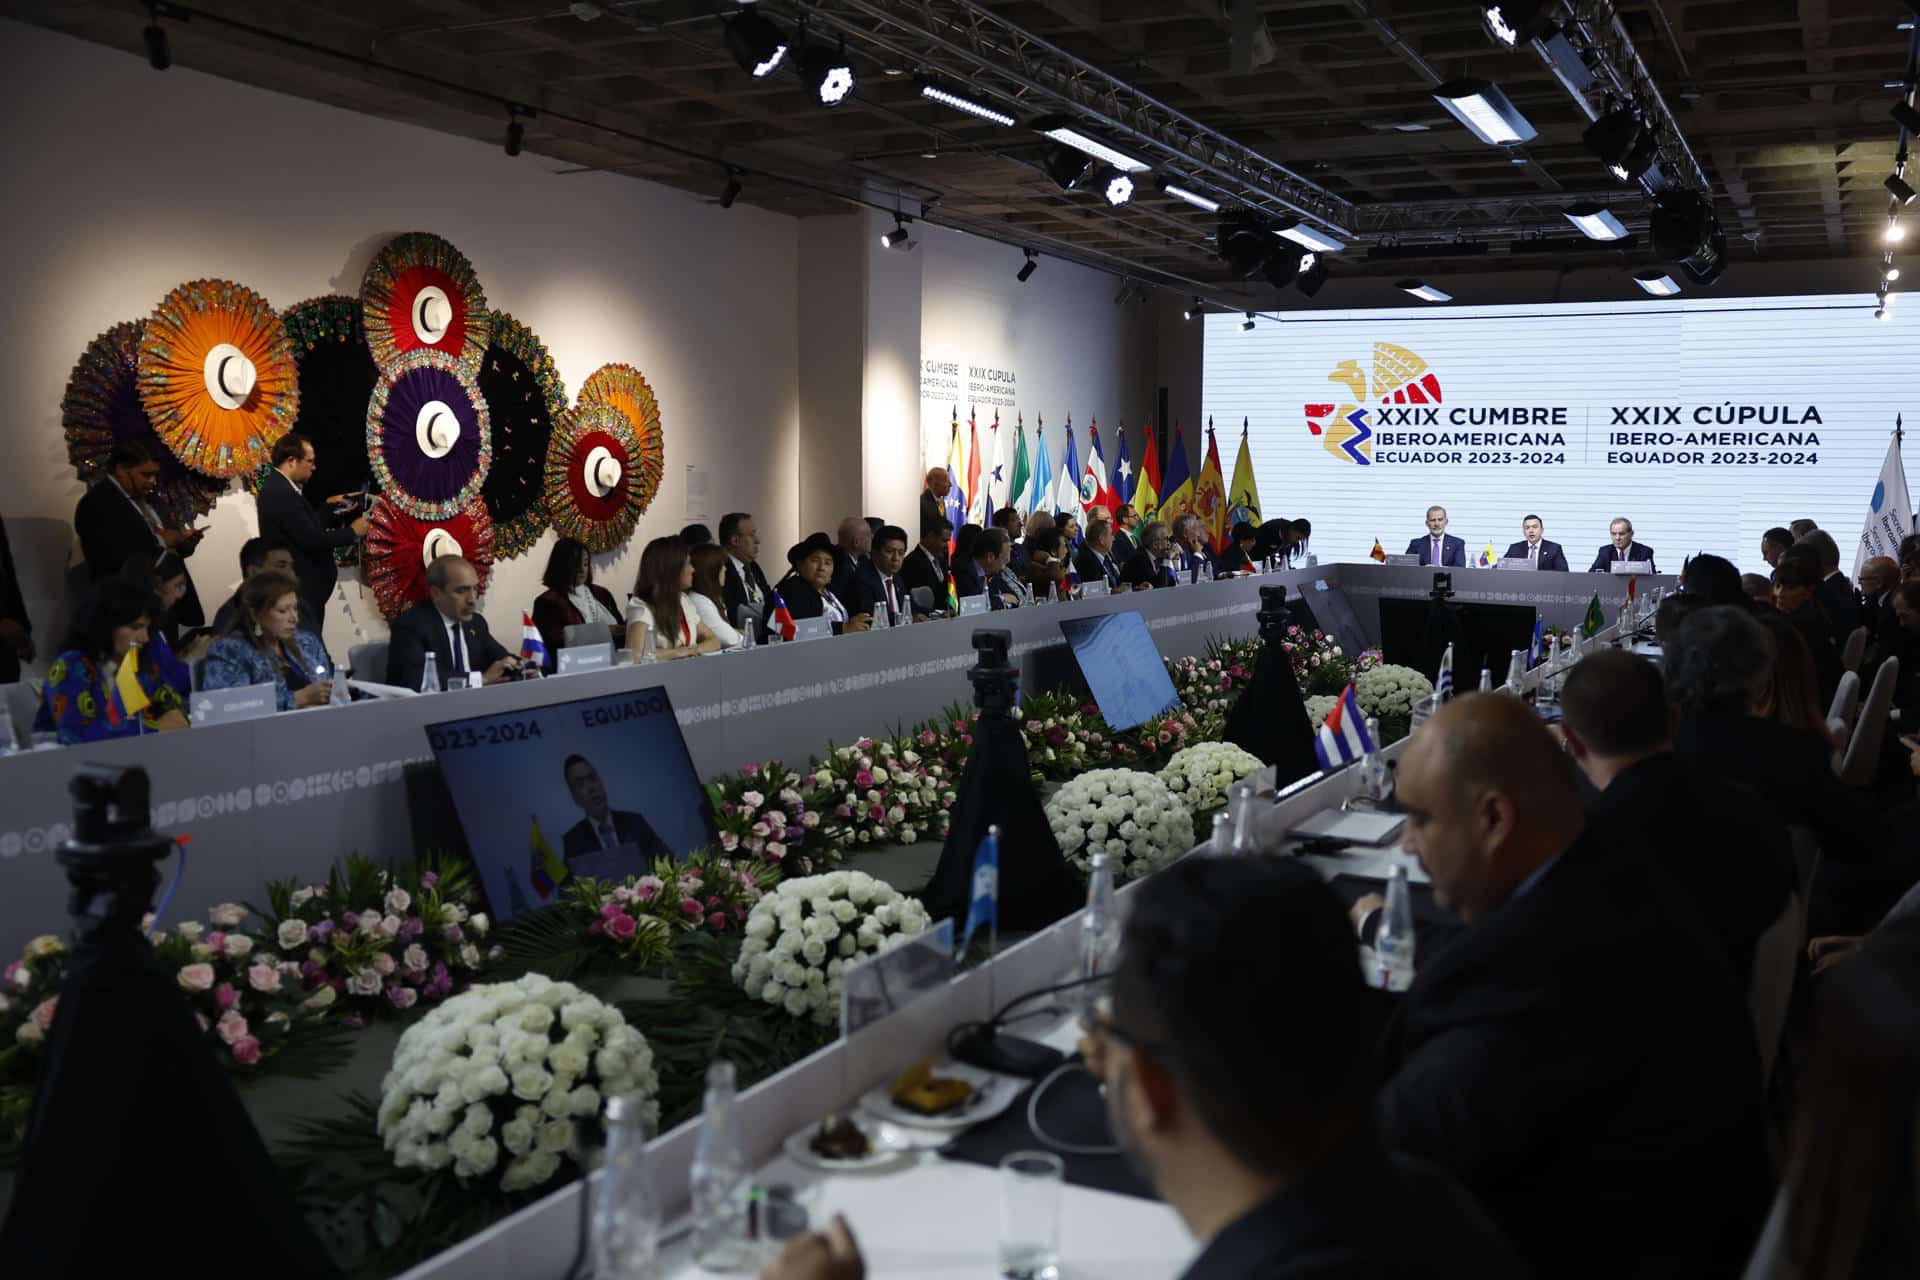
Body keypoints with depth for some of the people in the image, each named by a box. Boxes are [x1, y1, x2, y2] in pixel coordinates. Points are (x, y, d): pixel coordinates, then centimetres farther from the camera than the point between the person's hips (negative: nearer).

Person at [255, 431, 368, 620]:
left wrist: (328, 504, 15)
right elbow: (311, 540, -24)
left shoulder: (277, 486, 9)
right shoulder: (282, 493, -22)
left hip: (297, 584, 10)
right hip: (300, 590, -10)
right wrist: (352, 532, -13)